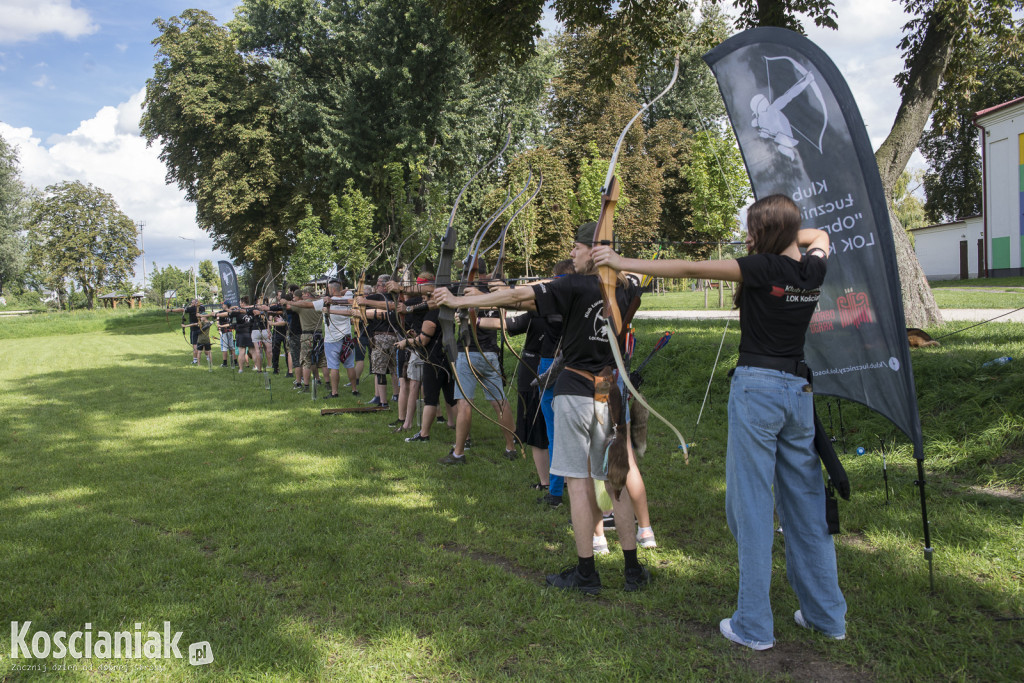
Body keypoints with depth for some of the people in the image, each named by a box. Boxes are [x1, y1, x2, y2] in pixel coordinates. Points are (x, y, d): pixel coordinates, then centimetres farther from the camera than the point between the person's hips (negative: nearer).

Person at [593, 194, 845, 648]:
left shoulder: (764, 268, -11)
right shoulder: (813, 270, 7)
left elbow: (690, 269, -12)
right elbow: (821, 237, 32)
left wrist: (623, 263, -8)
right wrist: (787, 232, 21)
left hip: (756, 387, -7)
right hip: (799, 389, 7)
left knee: (752, 504, -1)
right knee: (806, 502, 15)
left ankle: (753, 627, 6)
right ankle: (826, 615, 26)